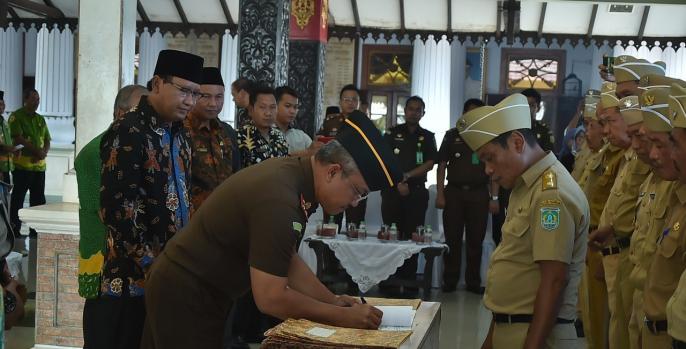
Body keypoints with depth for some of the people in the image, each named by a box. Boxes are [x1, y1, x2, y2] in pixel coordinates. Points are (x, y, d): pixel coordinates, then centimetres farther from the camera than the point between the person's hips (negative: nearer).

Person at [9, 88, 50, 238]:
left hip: (39, 165, 6)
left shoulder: (40, 119, 17)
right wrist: (37, 151, -14)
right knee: (18, 199, 0)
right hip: (22, 165, -6)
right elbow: (18, 138, -14)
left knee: (38, 200, 7)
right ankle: (15, 230, 5)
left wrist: (44, 152, -5)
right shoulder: (16, 116, -3)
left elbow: (47, 141, 16)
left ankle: (35, 230, 14)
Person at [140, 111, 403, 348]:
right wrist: (343, 316, -20)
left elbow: (288, 260, 8)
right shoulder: (280, 198, -30)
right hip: (187, 295, -9)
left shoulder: (292, 173, -1)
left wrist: (332, 300, 0)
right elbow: (271, 298, -28)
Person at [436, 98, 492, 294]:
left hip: (479, 193, 1)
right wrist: (440, 194, -5)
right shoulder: (452, 135, 6)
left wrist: (494, 198, -1)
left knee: (476, 240, 4)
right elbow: (442, 165, 3)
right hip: (454, 191, -1)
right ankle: (450, 281, 9)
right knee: (452, 239, 1)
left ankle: (473, 282, 12)